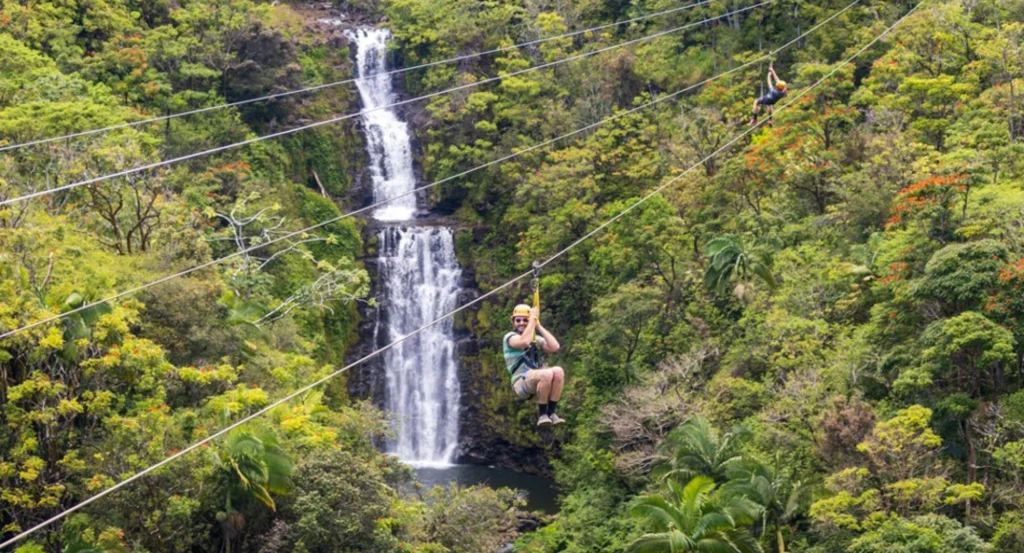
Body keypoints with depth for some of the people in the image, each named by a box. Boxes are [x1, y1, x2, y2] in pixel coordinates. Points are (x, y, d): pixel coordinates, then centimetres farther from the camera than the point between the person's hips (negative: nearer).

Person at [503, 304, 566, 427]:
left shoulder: (537, 339, 23)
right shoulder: (510, 337, 8)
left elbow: (555, 347, 2)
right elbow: (524, 342, -16)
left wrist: (539, 325, 6)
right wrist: (533, 319, -7)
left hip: (540, 380, 5)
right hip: (522, 383, -5)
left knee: (558, 371, -27)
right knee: (547, 374, -34)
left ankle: (551, 412, -21)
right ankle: (542, 414, -21)